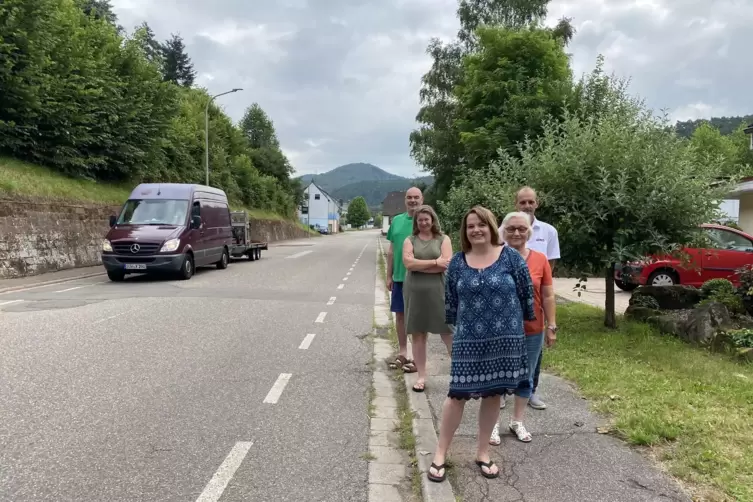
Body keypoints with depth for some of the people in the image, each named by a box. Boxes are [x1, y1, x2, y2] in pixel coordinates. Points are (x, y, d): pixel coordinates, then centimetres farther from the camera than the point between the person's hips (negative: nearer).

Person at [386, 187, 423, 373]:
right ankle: (402, 354, 26)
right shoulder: (396, 220, 9)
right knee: (400, 315, 12)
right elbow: (391, 250, 13)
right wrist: (389, 276, 11)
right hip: (399, 277, 5)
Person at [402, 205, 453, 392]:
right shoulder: (410, 241, 8)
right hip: (414, 292, 2)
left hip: (438, 292, -2)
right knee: (417, 335, 7)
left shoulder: (443, 239, 4)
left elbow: (446, 265, -10)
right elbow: (408, 263, -9)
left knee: (449, 334, 0)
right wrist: (435, 262, -12)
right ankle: (421, 376, 18)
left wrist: (419, 266, -10)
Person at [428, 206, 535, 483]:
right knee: (458, 394, 1)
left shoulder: (511, 257, -4)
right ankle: (440, 454, 15)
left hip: (504, 339, 0)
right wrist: (458, 326, 15)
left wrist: (527, 321, 7)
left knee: (493, 394, 10)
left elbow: (527, 293, 2)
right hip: (468, 340, 0)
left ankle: (482, 453, 27)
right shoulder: (457, 262, 1)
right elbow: (450, 300, 10)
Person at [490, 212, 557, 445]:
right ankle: (493, 424, 24)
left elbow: (548, 296, 3)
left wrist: (551, 326, 2)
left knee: (525, 378, 15)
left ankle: (517, 422, 33)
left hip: (532, 332, 2)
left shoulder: (540, 259, -2)